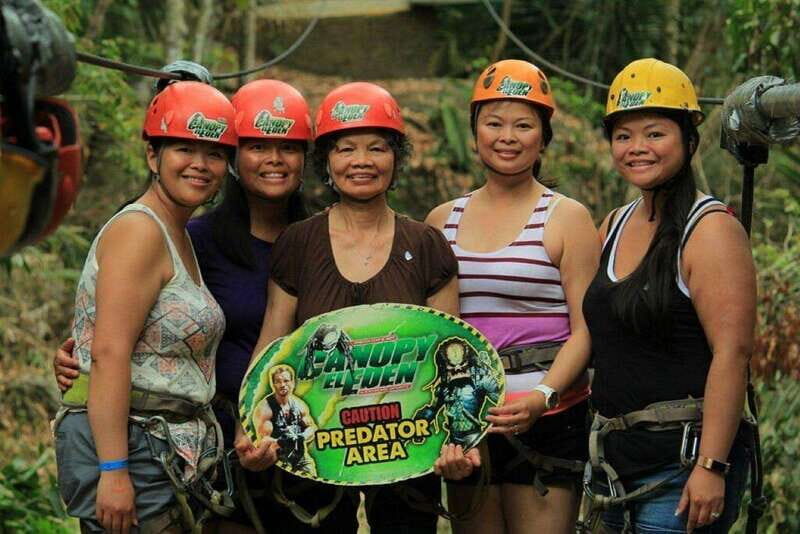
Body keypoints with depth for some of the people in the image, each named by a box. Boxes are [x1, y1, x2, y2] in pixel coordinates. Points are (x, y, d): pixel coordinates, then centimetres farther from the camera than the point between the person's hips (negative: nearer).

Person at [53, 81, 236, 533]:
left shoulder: (180, 238, 17)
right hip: (127, 448, -9)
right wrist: (114, 471, -24)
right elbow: (108, 355, -19)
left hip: (167, 456, 9)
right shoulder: (138, 231, -12)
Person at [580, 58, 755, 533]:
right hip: (619, 457, 8)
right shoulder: (615, 227, 13)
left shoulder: (711, 229, -10)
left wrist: (711, 467, -23)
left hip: (686, 458, -8)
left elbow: (732, 352, -18)